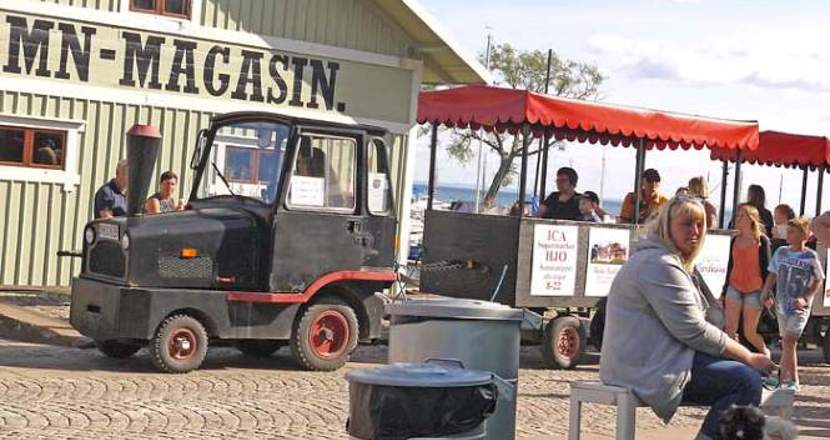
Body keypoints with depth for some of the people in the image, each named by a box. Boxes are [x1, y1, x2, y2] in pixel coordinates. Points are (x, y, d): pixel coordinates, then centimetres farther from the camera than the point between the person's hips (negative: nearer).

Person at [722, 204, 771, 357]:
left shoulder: (762, 240, -6)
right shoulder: (735, 240, 7)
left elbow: (766, 268, -6)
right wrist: (725, 290, 14)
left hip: (754, 291, -4)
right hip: (734, 288, 4)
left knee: (749, 333, 3)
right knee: (730, 329, -6)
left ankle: (765, 352, 31)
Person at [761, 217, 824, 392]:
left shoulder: (810, 256, -7)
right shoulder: (781, 252, 6)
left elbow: (818, 281, -1)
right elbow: (772, 275, 13)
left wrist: (806, 299, -13)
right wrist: (766, 294, 0)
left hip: (800, 307, -5)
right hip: (782, 304, 5)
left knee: (788, 341, -15)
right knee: (787, 343, 12)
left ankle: (784, 379, -11)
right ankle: (792, 379, 23)